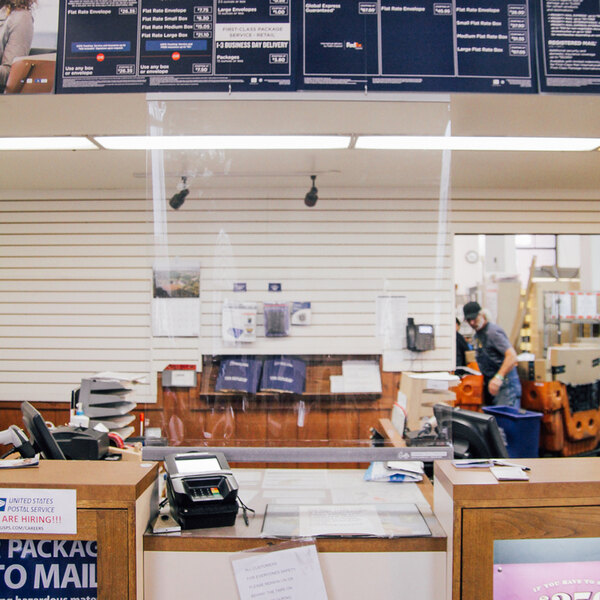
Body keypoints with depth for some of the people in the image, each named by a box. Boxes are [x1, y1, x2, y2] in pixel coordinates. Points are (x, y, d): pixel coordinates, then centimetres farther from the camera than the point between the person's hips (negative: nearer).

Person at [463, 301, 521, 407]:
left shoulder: (493, 331, -12)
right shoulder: (477, 336, 18)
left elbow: (512, 356, -24)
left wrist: (498, 377, -34)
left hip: (505, 385, -9)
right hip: (491, 385, 9)